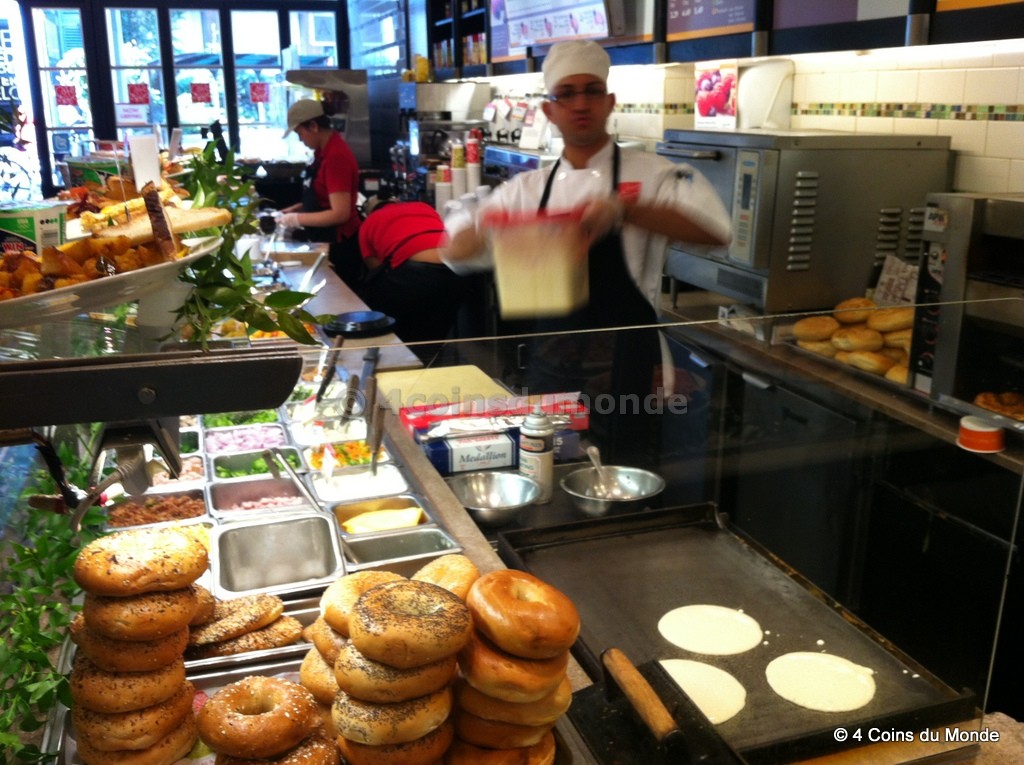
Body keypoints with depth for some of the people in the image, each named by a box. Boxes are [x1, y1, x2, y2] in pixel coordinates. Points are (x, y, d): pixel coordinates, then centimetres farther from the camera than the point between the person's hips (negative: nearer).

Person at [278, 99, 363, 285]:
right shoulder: (325, 151, 6)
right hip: (326, 241, 9)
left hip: (339, 245, -9)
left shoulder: (336, 156, -21)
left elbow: (340, 213, -24)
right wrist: (297, 209, 7)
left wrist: (297, 219, -17)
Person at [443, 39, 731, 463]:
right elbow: (456, 252, 5)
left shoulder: (650, 174, -5)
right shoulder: (529, 188, 7)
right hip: (549, 363, 4)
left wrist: (624, 210, -33)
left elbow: (715, 229, -21)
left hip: (622, 365, -3)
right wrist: (483, 228, -18)